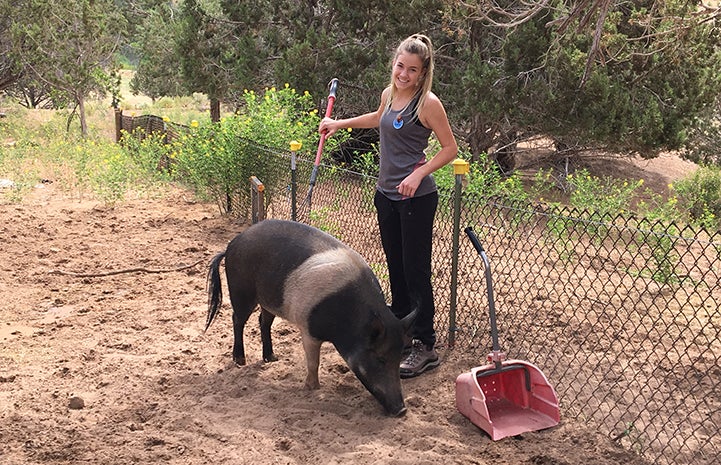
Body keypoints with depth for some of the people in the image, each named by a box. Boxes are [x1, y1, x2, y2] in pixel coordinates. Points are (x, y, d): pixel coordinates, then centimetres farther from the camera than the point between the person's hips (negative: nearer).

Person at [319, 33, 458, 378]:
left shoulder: (427, 103, -13)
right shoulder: (389, 94, 9)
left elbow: (450, 148, -10)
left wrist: (418, 174, -21)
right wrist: (340, 124, 35)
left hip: (416, 198, -8)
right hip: (386, 194, 8)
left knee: (415, 271, -5)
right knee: (396, 268, 14)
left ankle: (425, 346, 3)